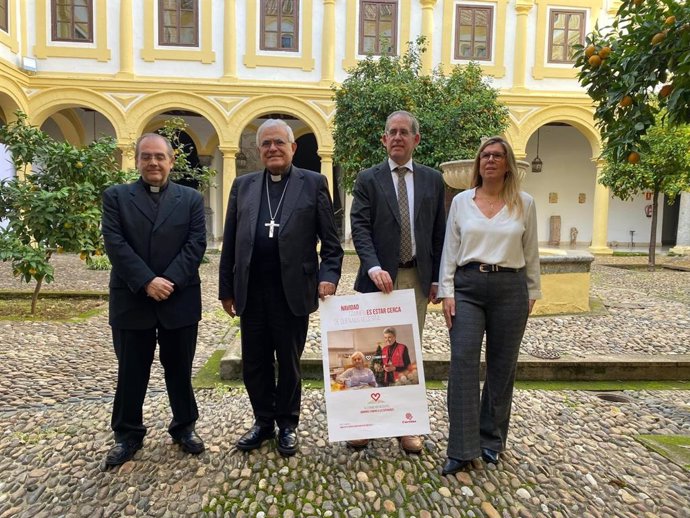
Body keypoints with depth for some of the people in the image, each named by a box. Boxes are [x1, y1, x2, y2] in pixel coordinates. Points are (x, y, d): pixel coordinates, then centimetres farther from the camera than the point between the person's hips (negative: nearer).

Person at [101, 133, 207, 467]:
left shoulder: (191, 199, 6)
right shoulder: (116, 196, 5)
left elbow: (195, 245, -4)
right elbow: (115, 244, -7)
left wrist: (168, 281, -15)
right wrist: (147, 282, -17)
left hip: (179, 299, 0)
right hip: (131, 300, 0)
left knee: (180, 369, 12)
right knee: (131, 372, 11)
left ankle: (184, 426, 29)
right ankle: (127, 434, 28)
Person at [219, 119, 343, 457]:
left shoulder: (314, 183, 2)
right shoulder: (243, 185, 10)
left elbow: (331, 242, 0)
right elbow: (230, 242, 10)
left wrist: (328, 277, -13)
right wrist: (226, 289, 7)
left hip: (293, 291, -3)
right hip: (251, 292, 3)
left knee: (289, 363, 11)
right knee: (254, 364, 13)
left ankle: (287, 424, 31)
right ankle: (263, 422, 34)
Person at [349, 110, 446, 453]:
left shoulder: (433, 179, 10)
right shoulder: (368, 179, 2)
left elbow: (438, 232, 9)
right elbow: (360, 227, -8)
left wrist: (437, 277, 5)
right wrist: (373, 266, -23)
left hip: (418, 278, 2)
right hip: (381, 277, -2)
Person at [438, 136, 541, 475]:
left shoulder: (524, 203, 4)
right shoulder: (461, 201, 5)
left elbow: (531, 252, 10)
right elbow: (450, 250, 4)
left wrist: (532, 292, 10)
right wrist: (447, 291, -2)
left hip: (509, 288, 1)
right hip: (467, 286, 0)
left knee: (502, 367, 9)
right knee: (463, 364, -6)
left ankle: (491, 440, 26)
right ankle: (462, 448, 4)